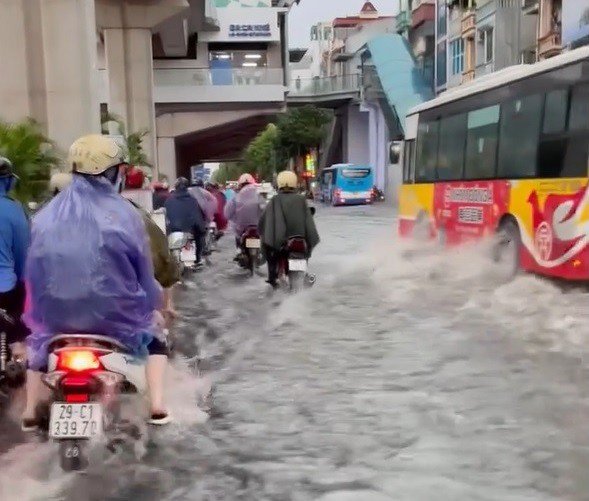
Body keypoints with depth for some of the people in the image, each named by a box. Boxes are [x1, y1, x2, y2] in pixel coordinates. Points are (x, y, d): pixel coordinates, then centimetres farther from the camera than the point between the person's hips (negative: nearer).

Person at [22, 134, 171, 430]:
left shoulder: (46, 215, 0)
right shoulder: (123, 214, -9)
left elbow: (34, 271, 7)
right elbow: (143, 268, -1)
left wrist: (38, 312, 23)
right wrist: (153, 305, 15)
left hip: (56, 312, 3)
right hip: (115, 312, -3)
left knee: (39, 338, 37)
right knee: (154, 335, 27)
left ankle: (30, 413, 34)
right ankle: (157, 408, 14)